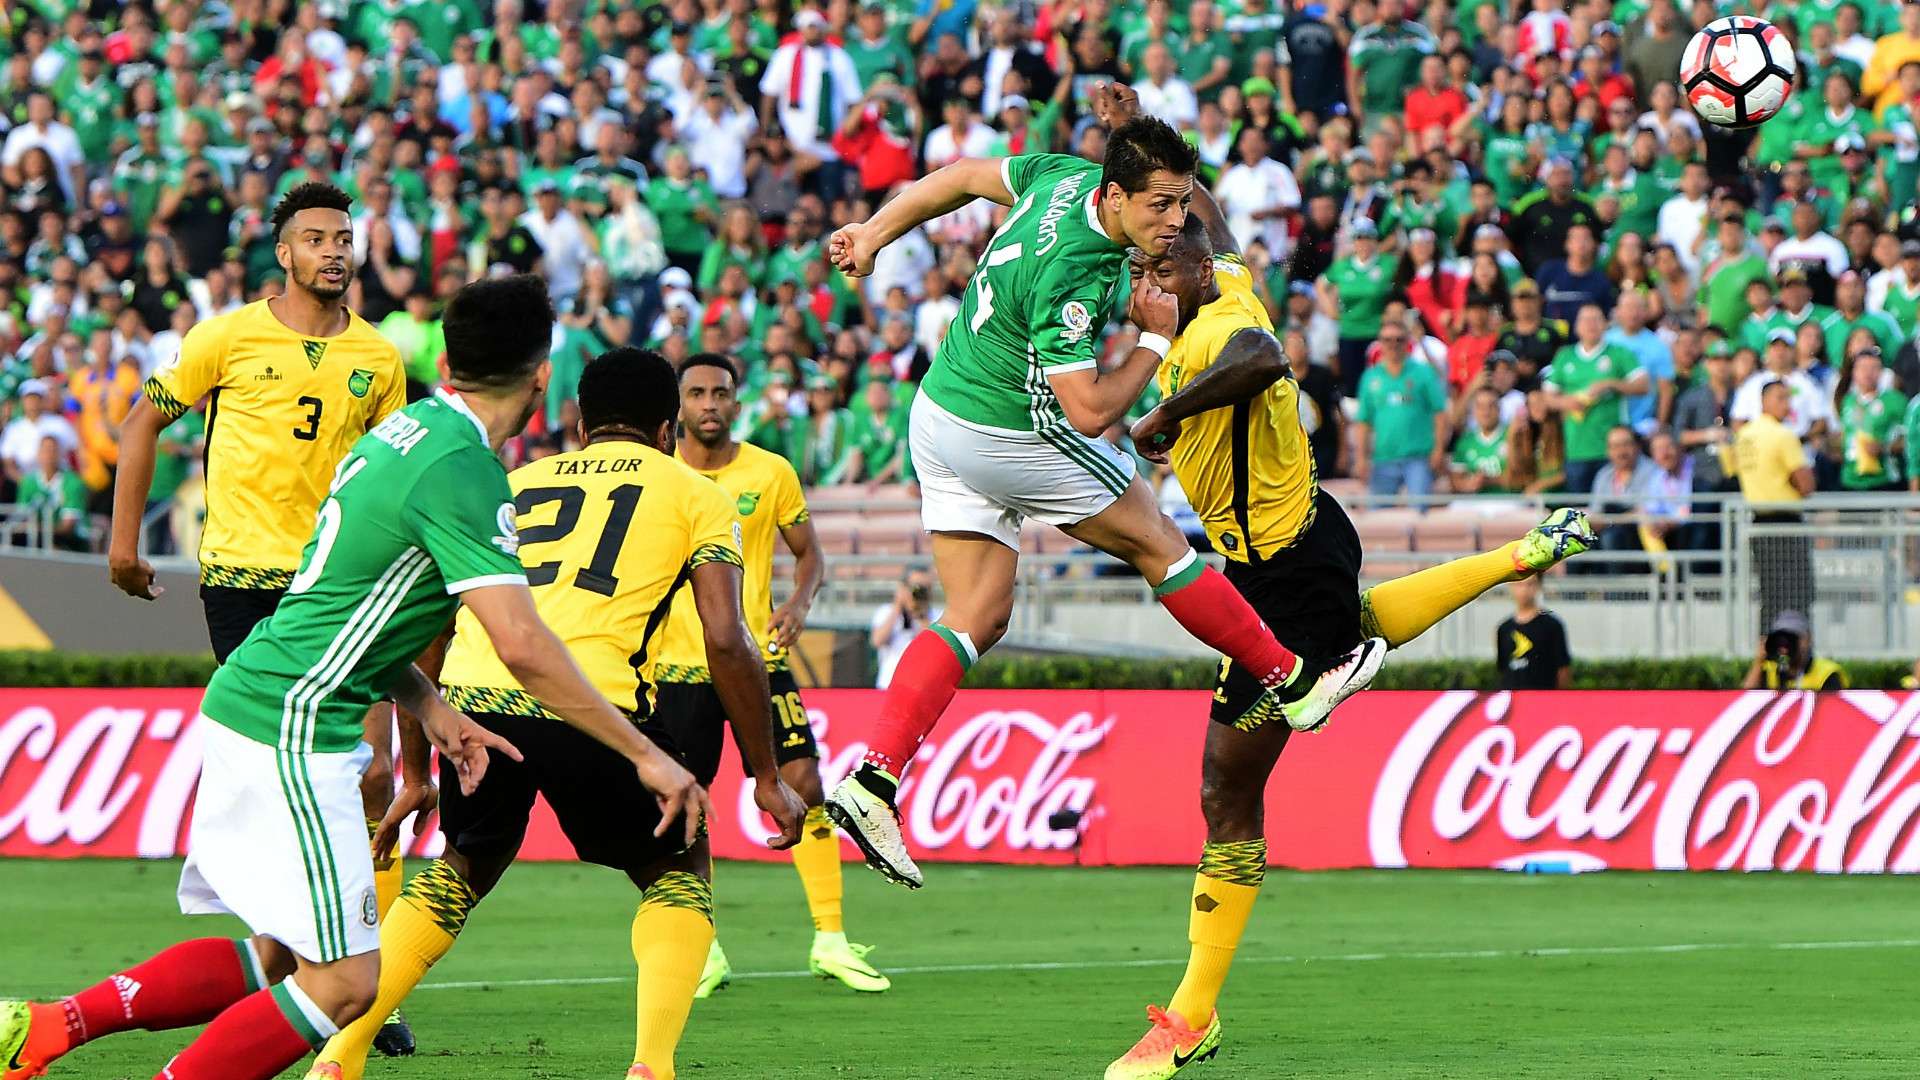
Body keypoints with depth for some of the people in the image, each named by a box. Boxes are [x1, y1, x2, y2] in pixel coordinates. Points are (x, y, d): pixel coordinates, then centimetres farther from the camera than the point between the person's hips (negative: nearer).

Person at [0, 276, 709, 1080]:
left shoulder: (409, 427, 12)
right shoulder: (462, 471, -18)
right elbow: (521, 644, -24)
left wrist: (427, 707, 9)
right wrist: (644, 754, -18)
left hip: (248, 704, 10)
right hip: (295, 732, -10)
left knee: (276, 956, 16)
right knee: (344, 982, -7)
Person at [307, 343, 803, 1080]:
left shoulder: (511, 485, 27)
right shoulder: (693, 494, 16)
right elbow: (726, 642, 4)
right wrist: (766, 777, 11)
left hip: (471, 696, 4)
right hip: (590, 706, -4)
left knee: (463, 868, 30)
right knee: (678, 872, 20)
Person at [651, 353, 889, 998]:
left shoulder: (771, 474, 1)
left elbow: (808, 553, 10)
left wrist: (799, 603, -10)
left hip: (757, 656, 0)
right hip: (678, 663, 0)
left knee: (803, 784, -8)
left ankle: (830, 940, 0)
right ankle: (705, 952, 13)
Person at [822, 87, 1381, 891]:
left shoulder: (1066, 177, -5)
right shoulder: (1072, 274, -31)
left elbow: (962, 177, 12)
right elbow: (1090, 410, -29)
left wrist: (873, 235, 24)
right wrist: (1156, 340, -15)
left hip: (941, 418, 9)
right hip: (1010, 435, -9)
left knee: (978, 617, 7)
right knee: (1159, 545, 6)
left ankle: (873, 779, -5)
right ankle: (1295, 681, 19)